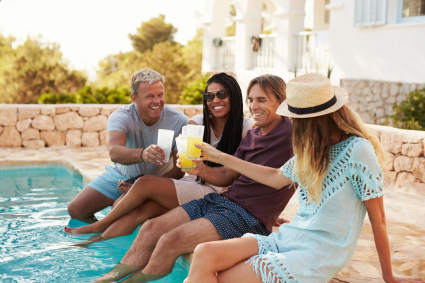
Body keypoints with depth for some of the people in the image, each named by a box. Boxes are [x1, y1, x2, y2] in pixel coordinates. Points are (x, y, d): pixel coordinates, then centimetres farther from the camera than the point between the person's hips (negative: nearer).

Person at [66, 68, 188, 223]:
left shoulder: (178, 121, -21)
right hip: (122, 175, 2)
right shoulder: (121, 116, -21)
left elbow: (178, 169, -18)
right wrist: (142, 154, -62)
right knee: (76, 209, -8)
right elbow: (114, 152, -41)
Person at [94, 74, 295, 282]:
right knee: (151, 228, -2)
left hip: (248, 217, -8)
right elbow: (226, 176, 14)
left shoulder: (290, 133, -6)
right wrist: (200, 170, -6)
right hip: (221, 200, 8)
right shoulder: (252, 135, 15)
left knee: (171, 240, -20)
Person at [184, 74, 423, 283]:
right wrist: (218, 157, 25)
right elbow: (276, 178, 23)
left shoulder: (357, 149, -14)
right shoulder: (313, 150, 11)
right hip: (288, 239, 7)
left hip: (319, 255, -7)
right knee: (204, 254, -16)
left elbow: (378, 220, -9)